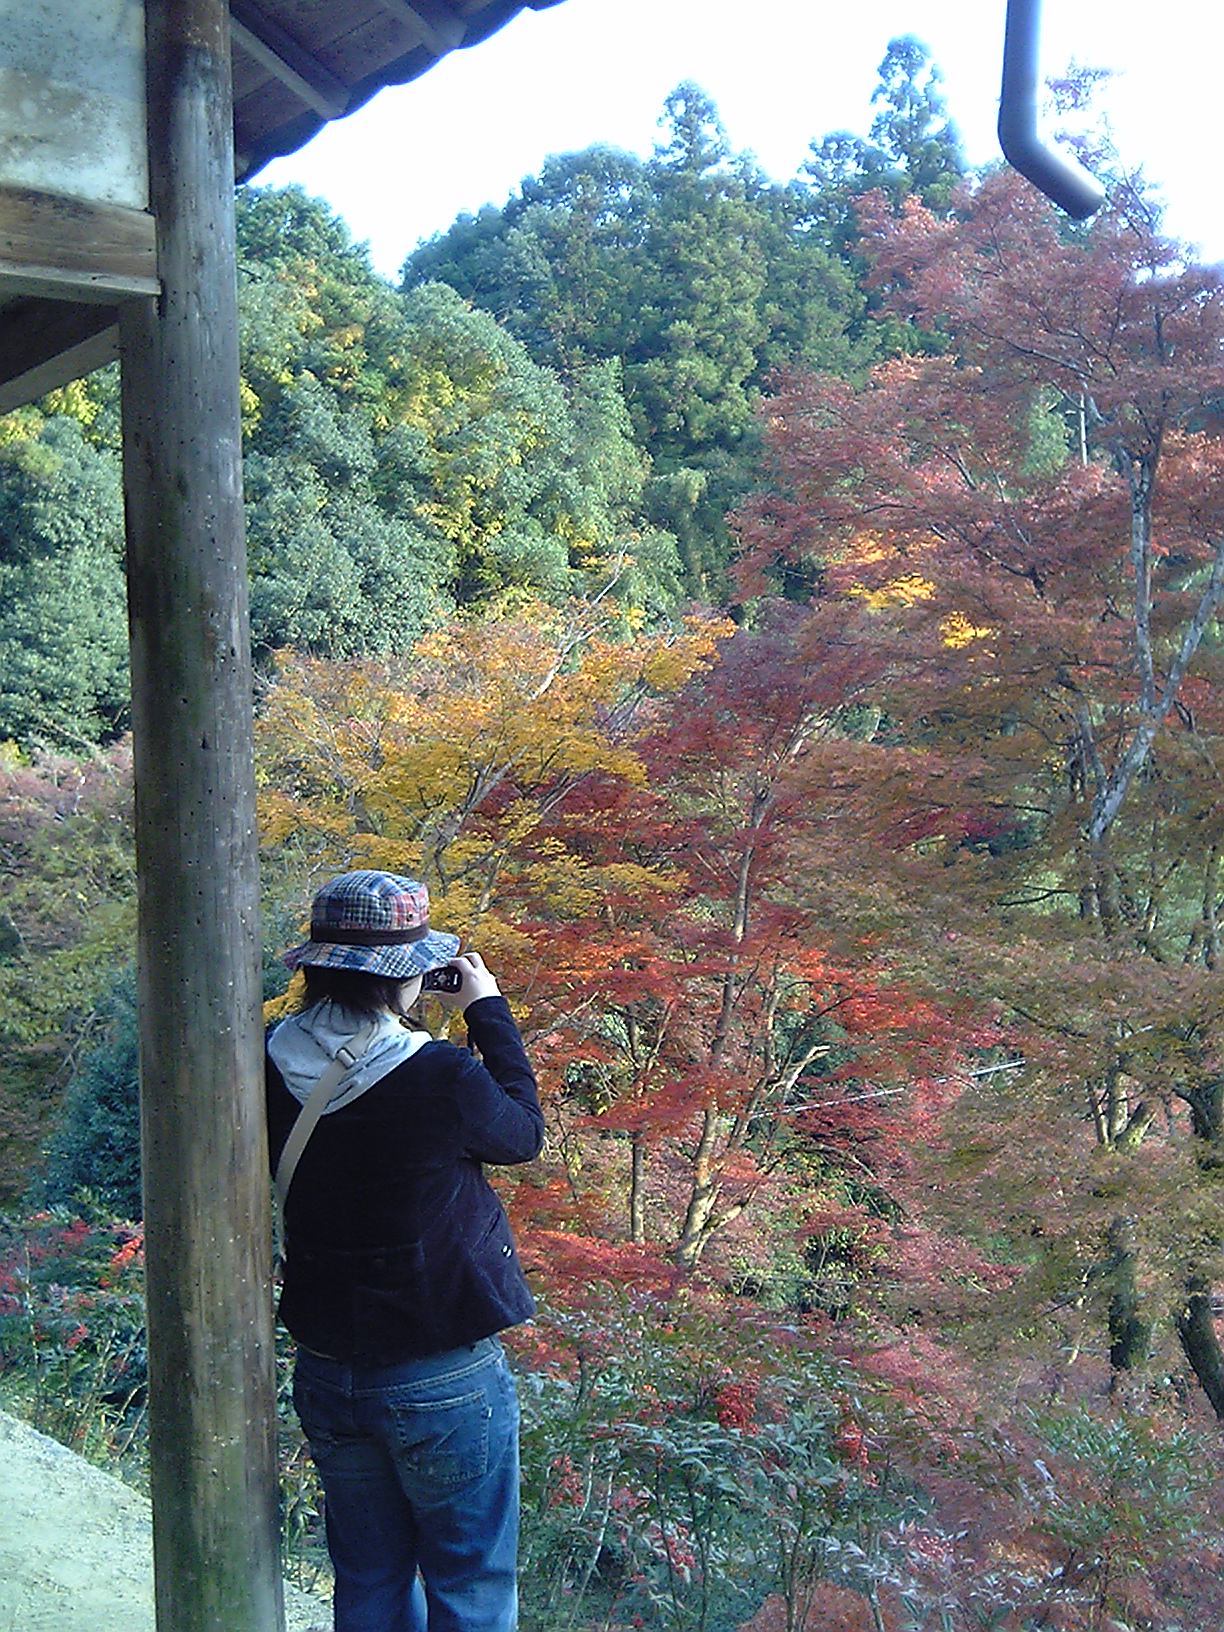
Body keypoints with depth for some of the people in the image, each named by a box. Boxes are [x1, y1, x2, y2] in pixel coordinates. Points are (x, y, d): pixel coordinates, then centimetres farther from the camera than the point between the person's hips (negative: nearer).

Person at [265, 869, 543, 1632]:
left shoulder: (274, 1073, -10)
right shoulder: (443, 1080, -25)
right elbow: (525, 1133, -4)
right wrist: (489, 1011, 3)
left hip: (327, 1374, 5)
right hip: (444, 1381, -5)